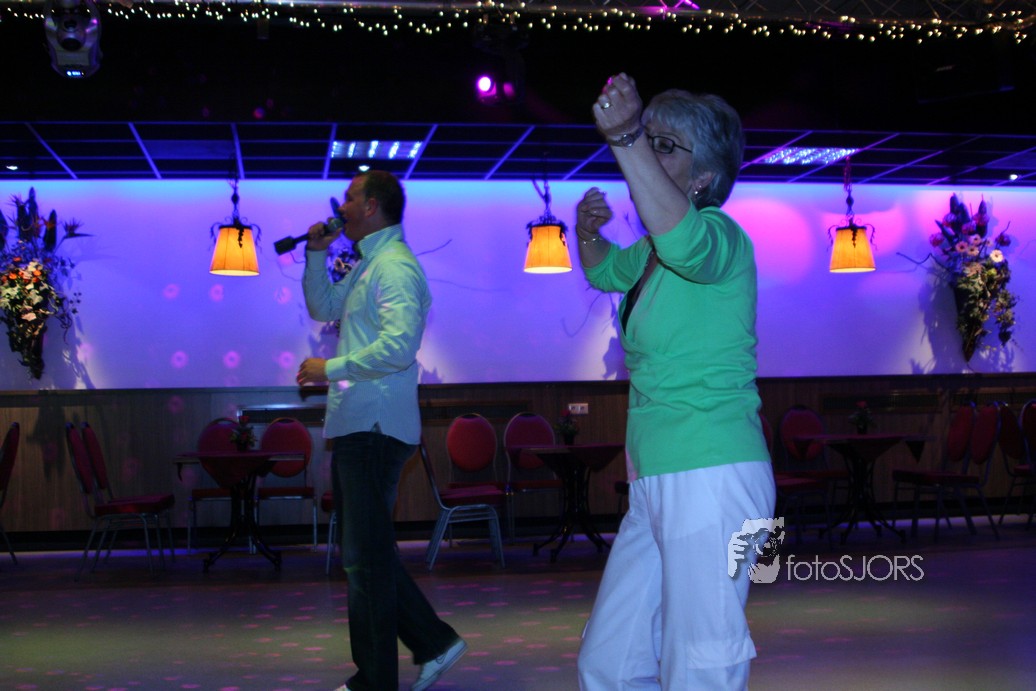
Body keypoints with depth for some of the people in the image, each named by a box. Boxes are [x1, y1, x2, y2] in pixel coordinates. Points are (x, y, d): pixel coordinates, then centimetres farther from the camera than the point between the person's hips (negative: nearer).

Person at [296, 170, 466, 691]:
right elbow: (324, 308, 29)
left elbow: (399, 345, -26)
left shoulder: (395, 266, -14)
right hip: (354, 426, 10)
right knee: (368, 552, 15)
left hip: (375, 427, -10)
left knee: (366, 556, -4)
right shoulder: (368, 265, 18)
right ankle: (433, 642, 21)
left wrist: (330, 369, -20)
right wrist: (316, 255, 15)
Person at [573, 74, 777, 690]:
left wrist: (627, 138, -43)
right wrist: (588, 233, 15)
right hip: (658, 485, 10)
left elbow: (685, 241, -37)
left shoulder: (721, 237, -11)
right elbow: (607, 270, 37)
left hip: (711, 478, -10)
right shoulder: (655, 252, 16)